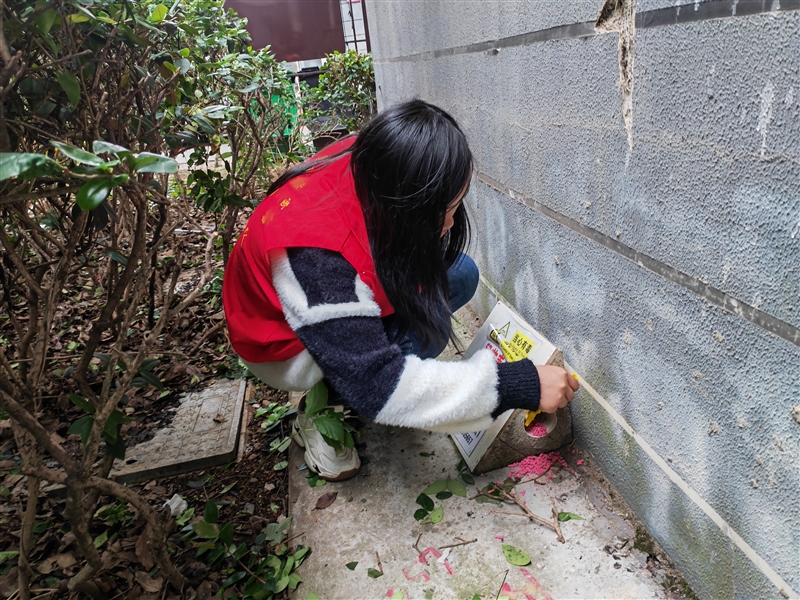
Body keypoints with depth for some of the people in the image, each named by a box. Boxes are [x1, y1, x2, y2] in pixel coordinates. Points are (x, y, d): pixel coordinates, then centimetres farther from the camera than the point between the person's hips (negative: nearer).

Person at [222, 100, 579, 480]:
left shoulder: (367, 166, -22)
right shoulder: (316, 253, -41)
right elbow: (378, 388, -39)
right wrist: (516, 386, -37)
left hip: (345, 289, 7)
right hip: (292, 341, -7)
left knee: (460, 273, -10)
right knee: (427, 321, -28)